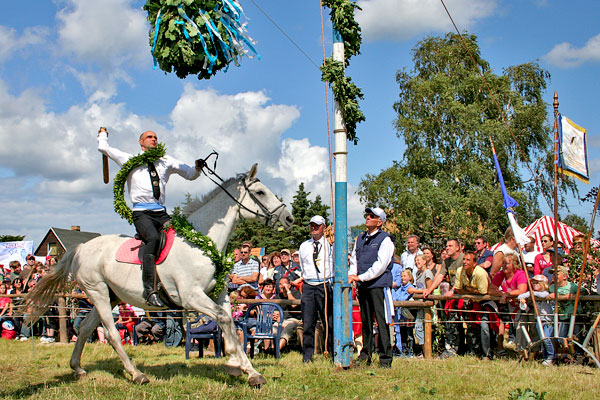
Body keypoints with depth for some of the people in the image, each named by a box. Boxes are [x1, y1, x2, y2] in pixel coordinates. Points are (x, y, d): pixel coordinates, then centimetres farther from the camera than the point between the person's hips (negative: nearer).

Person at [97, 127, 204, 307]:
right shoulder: (130, 160, 16)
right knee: (153, 238, -34)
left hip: (162, 213, 4)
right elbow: (103, 147, 18)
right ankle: (149, 289, -37)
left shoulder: (166, 161, 23)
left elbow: (190, 174, 24)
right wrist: (103, 133, 37)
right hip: (142, 213, -4)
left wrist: (198, 168, 3)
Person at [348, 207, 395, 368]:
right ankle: (365, 356, 20)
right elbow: (354, 260, 22)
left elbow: (380, 265, -12)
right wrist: (351, 275, 2)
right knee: (365, 321, 11)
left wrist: (361, 277, -13)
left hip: (378, 284, -6)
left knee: (382, 321, -7)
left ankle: (385, 359, -3)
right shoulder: (360, 238, 17)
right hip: (362, 286, 6)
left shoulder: (385, 239, -4)